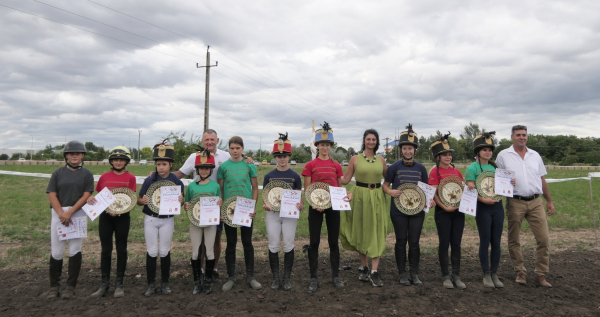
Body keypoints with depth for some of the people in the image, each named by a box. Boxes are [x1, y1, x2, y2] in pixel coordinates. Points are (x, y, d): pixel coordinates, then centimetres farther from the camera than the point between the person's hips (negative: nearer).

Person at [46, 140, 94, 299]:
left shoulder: (87, 174, 6)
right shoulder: (58, 173, 10)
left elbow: (86, 196, -4)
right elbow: (52, 195, 2)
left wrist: (70, 213, -14)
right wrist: (62, 214, -13)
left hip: (78, 214, -1)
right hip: (58, 213, 2)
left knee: (75, 250, 0)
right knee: (56, 251, 2)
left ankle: (71, 287, 8)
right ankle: (54, 287, 14)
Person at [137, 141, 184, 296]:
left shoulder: (177, 181, -4)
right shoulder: (149, 181, -3)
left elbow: (181, 201, 5)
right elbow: (139, 200, 3)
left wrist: (181, 200, -19)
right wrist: (143, 200, -20)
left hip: (167, 220, 0)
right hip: (150, 219, 1)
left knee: (164, 251, 7)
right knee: (152, 252, 5)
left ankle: (165, 283, 22)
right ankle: (151, 284, 18)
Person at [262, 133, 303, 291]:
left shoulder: (295, 176, 1)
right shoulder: (269, 176, 2)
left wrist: (300, 205, -16)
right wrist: (266, 205, -15)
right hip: (273, 214, 1)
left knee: (288, 246, 3)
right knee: (273, 246, 4)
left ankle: (287, 278, 17)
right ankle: (275, 278, 18)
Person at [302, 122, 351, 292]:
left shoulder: (336, 166, 7)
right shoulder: (310, 165, 0)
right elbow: (307, 189, 0)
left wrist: (347, 194, -10)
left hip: (333, 206, 2)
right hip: (315, 207, -2)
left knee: (334, 241, 9)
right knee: (314, 242, 3)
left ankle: (335, 276, 21)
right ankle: (313, 278, 13)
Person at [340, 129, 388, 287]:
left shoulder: (381, 160, 7)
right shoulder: (355, 159, 0)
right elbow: (345, 180, 2)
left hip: (377, 198, 2)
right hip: (360, 196, -1)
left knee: (376, 233, -1)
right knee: (361, 232, 6)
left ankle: (374, 272, 2)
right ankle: (364, 267, 23)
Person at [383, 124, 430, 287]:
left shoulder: (421, 168, 4)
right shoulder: (394, 167, -2)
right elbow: (385, 185, 3)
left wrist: (429, 199, -9)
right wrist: (390, 192, -18)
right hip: (398, 211, -1)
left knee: (414, 242, 7)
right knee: (401, 241, 6)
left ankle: (415, 274, 19)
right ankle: (402, 273, 18)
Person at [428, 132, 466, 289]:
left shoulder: (456, 171, 11)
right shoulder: (435, 171, -4)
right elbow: (433, 194, -10)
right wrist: (445, 207, -18)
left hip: (458, 211, 5)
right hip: (443, 212, -5)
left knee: (456, 244, 7)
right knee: (444, 244, 1)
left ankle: (456, 275, 17)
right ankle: (445, 276, 12)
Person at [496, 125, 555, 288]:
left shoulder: (535, 155, 13)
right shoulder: (503, 155, 1)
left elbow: (542, 179, 17)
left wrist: (549, 201, 17)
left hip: (535, 202, 3)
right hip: (515, 203, -3)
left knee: (543, 239, 0)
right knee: (514, 241, 5)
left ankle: (541, 274, 13)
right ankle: (520, 273, 19)